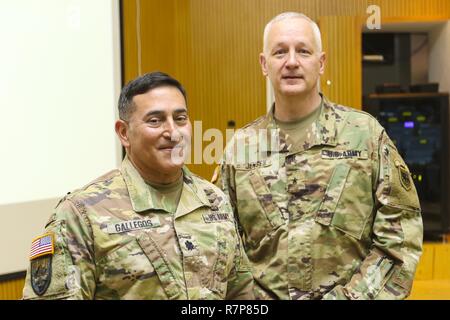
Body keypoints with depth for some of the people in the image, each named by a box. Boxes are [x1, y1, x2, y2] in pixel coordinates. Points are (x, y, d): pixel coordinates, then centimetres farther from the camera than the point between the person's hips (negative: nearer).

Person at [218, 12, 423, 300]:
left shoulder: (366, 132, -3)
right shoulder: (239, 146, 1)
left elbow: (400, 229, -5)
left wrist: (357, 295, -13)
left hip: (349, 292, -1)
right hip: (262, 296, 2)